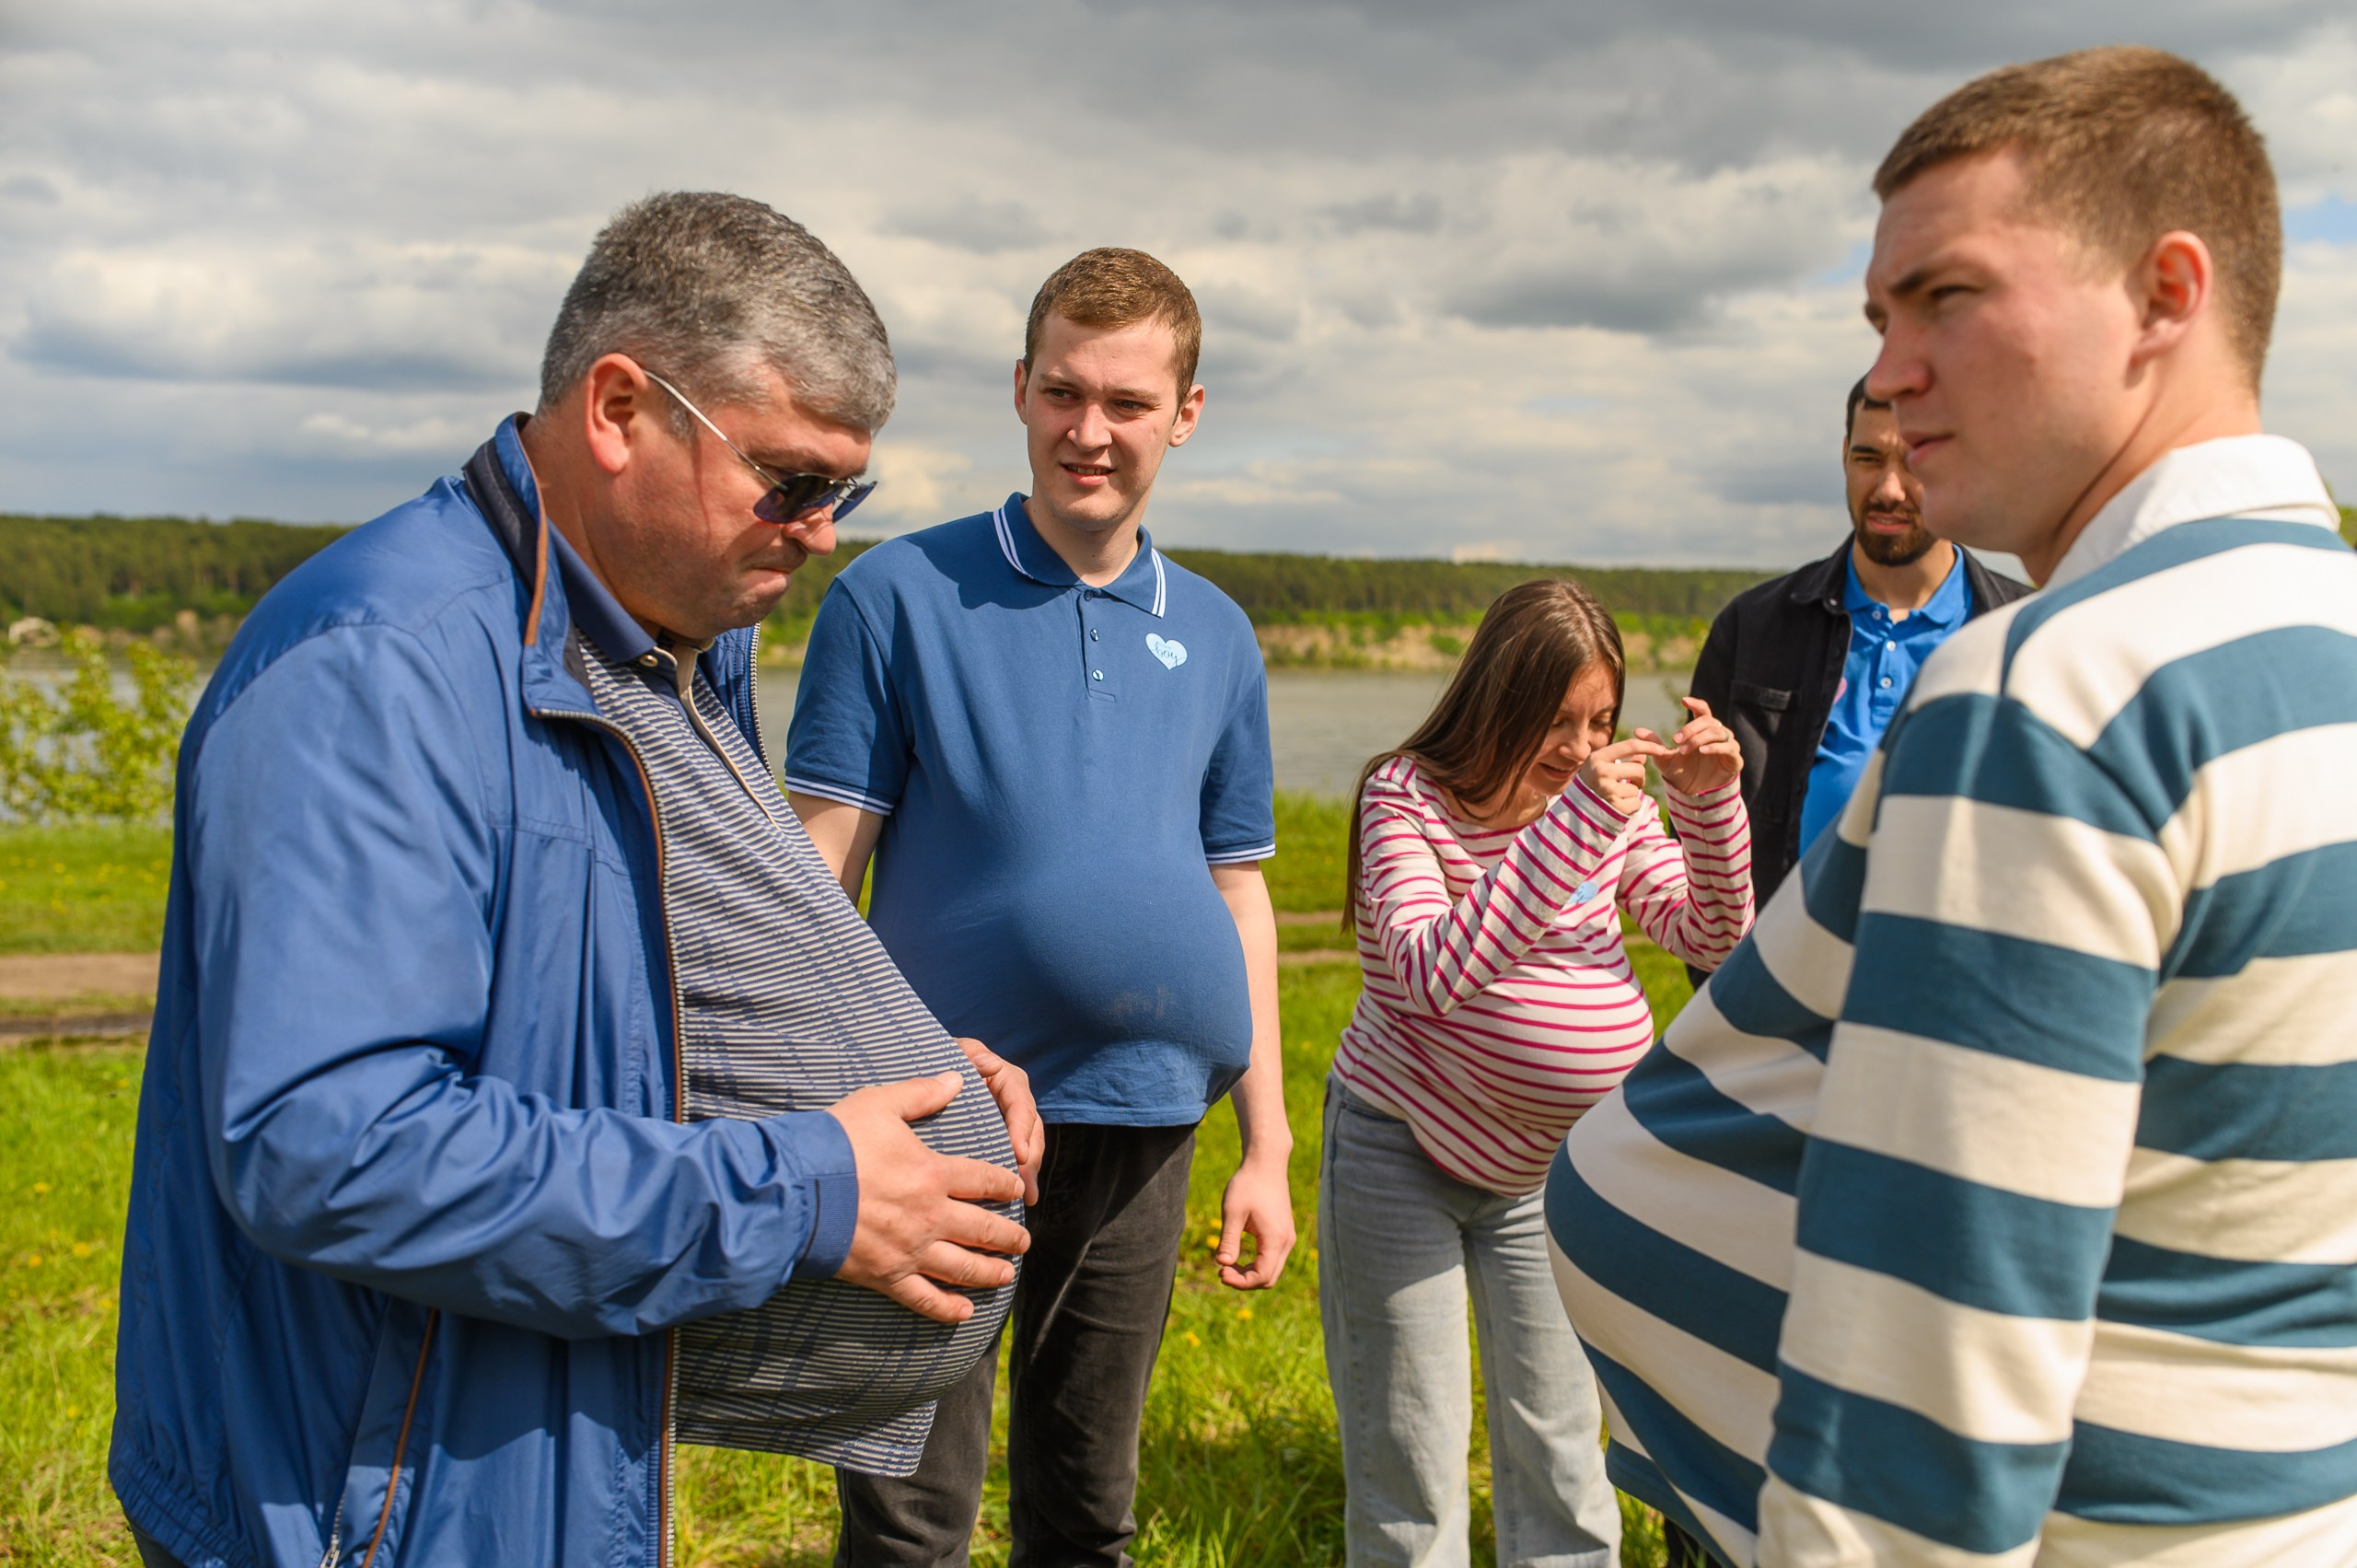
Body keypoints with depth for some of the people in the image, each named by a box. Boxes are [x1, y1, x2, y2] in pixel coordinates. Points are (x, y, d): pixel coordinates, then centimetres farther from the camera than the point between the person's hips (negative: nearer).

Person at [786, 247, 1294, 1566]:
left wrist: (1267, 1147, 10)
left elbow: (1239, 894, 12)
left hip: (1143, 1118, 4)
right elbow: (819, 875, -6)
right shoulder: (898, 597, -4)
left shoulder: (1217, 637, 8)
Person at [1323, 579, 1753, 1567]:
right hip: (1403, 1153, -5)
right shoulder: (1408, 797, -14)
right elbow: (1433, 973, -29)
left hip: (1545, 1168, 5)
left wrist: (1710, 799, -18)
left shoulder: (1610, 802, 1)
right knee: (1411, 1469, 3)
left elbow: (1713, 934, -2)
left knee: (1558, 1450, 13)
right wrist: (1576, 821, -34)